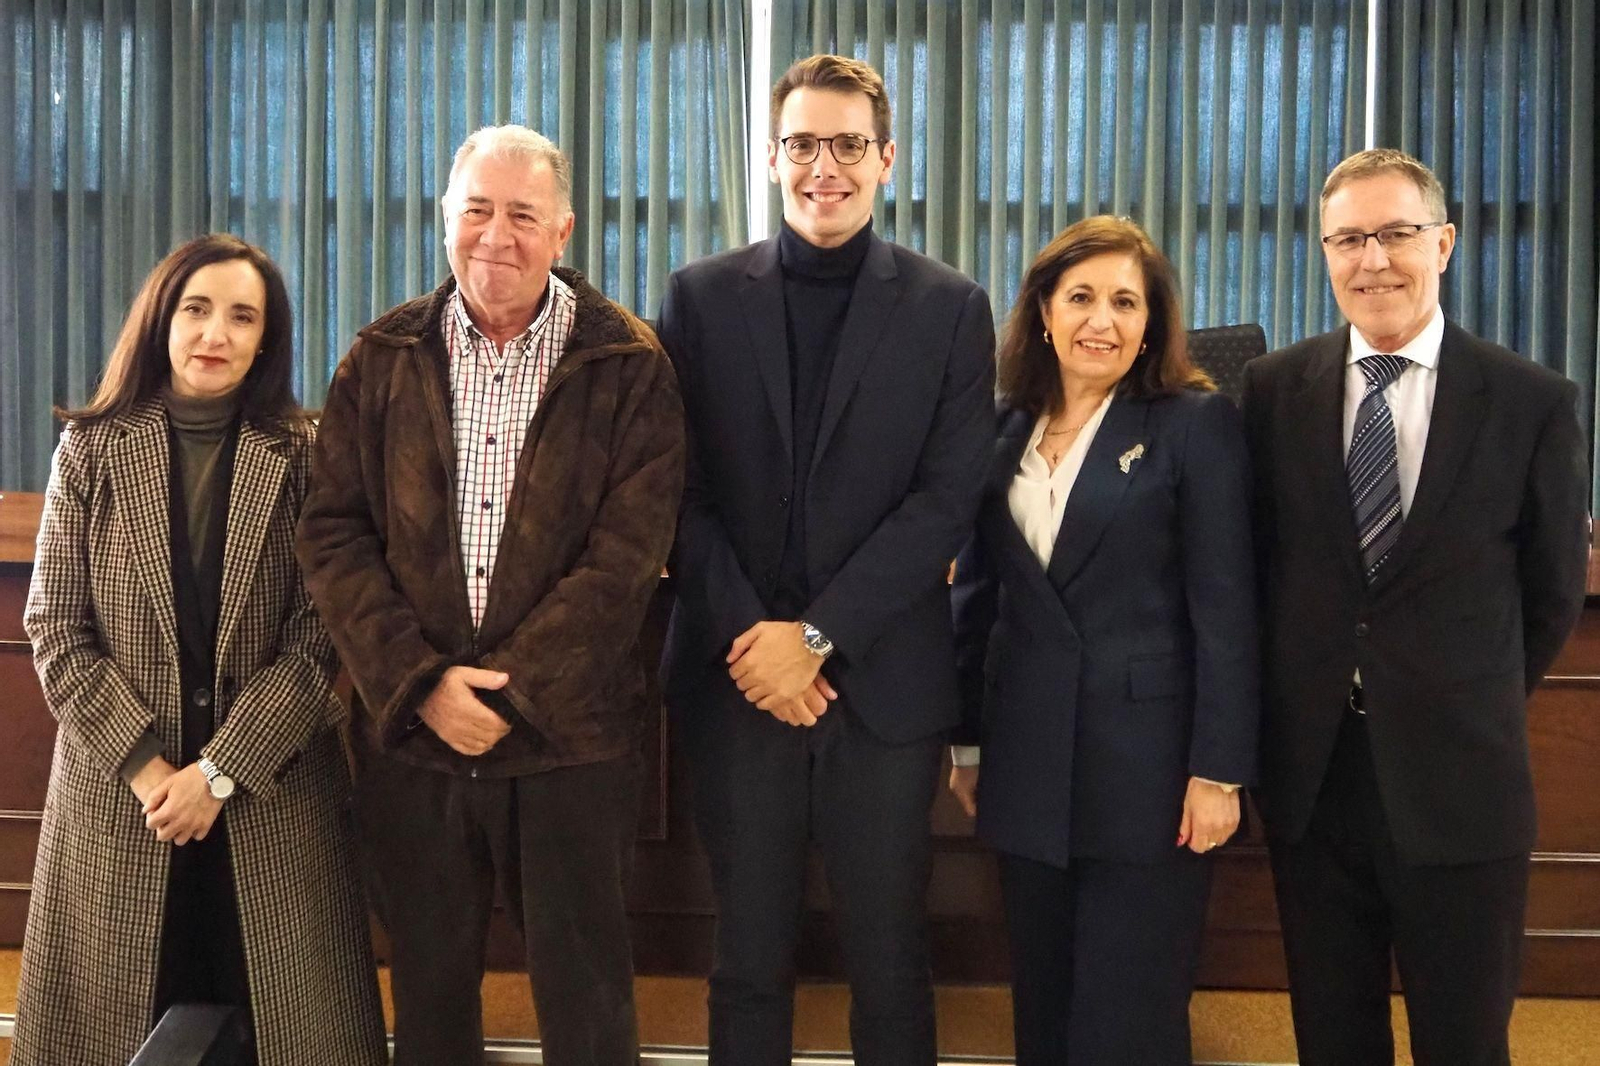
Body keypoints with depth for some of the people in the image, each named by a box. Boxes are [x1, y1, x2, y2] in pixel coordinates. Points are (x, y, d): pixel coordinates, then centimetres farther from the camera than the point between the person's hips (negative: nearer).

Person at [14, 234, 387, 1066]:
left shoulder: (302, 457, -1)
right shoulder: (92, 449, 2)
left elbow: (319, 639, -6)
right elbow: (55, 630, -2)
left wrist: (220, 770, -13)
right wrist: (142, 765, -11)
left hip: (271, 791, -1)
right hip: (118, 786, 1)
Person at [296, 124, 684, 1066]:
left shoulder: (628, 365, -2)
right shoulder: (383, 359, 7)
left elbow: (629, 551, -10)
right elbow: (334, 534, 0)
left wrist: (513, 688, -16)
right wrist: (419, 683, -12)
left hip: (570, 734, -2)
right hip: (411, 733, 3)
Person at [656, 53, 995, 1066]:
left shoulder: (950, 307, 2)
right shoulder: (702, 295, 5)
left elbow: (949, 497, -6)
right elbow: (678, 486, 1)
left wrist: (818, 634, -13)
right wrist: (750, 635, -11)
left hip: (886, 681, -1)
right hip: (736, 678, 1)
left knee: (890, 961, 10)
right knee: (749, 958, 13)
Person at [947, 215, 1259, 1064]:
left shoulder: (1196, 424, -5)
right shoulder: (1004, 431, 8)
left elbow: (1224, 609, -8)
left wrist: (1219, 769, -12)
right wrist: (966, 741, 12)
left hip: (1147, 763, -4)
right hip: (1028, 763, 5)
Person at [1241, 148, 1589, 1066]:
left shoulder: (1535, 402, -5)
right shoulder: (1274, 389, 0)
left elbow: (1555, 590, 4)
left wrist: (1476, 707, 10)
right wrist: (1299, 698, 7)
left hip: (1460, 782, -1)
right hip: (1310, 773, 2)